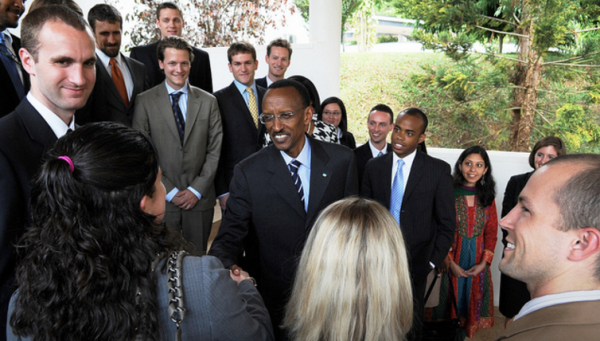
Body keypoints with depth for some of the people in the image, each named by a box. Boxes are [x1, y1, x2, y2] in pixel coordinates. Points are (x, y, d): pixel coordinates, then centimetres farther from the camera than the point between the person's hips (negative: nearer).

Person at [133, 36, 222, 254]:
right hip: (162, 198, -1)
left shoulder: (208, 101, 6)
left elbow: (214, 150, 3)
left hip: (200, 198, 2)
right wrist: (170, 191, -7)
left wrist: (197, 189, -5)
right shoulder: (145, 102, 0)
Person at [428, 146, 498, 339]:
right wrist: (451, 263, -13)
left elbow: (492, 232, 4)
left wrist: (484, 262, -6)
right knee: (451, 305, 10)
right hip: (451, 262, -3)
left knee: (471, 307, 14)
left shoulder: (487, 198, 3)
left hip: (478, 266, 3)